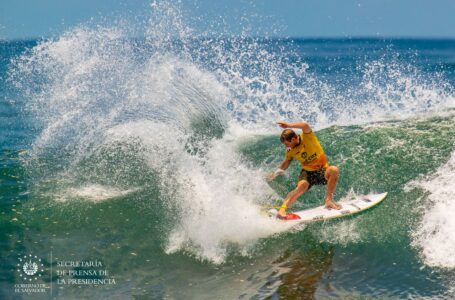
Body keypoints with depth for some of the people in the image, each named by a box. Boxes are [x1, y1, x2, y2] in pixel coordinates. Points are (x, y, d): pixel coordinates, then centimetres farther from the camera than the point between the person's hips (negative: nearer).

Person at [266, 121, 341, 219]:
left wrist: (289, 125, -36)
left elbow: (305, 126, -36)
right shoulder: (290, 151, -1)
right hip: (307, 172, 2)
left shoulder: (307, 137, -15)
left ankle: (329, 200, -26)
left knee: (334, 170, -35)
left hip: (322, 170, -1)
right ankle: (282, 209, -42)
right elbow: (286, 162, 17)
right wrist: (277, 172, 3)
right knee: (301, 185, -32)